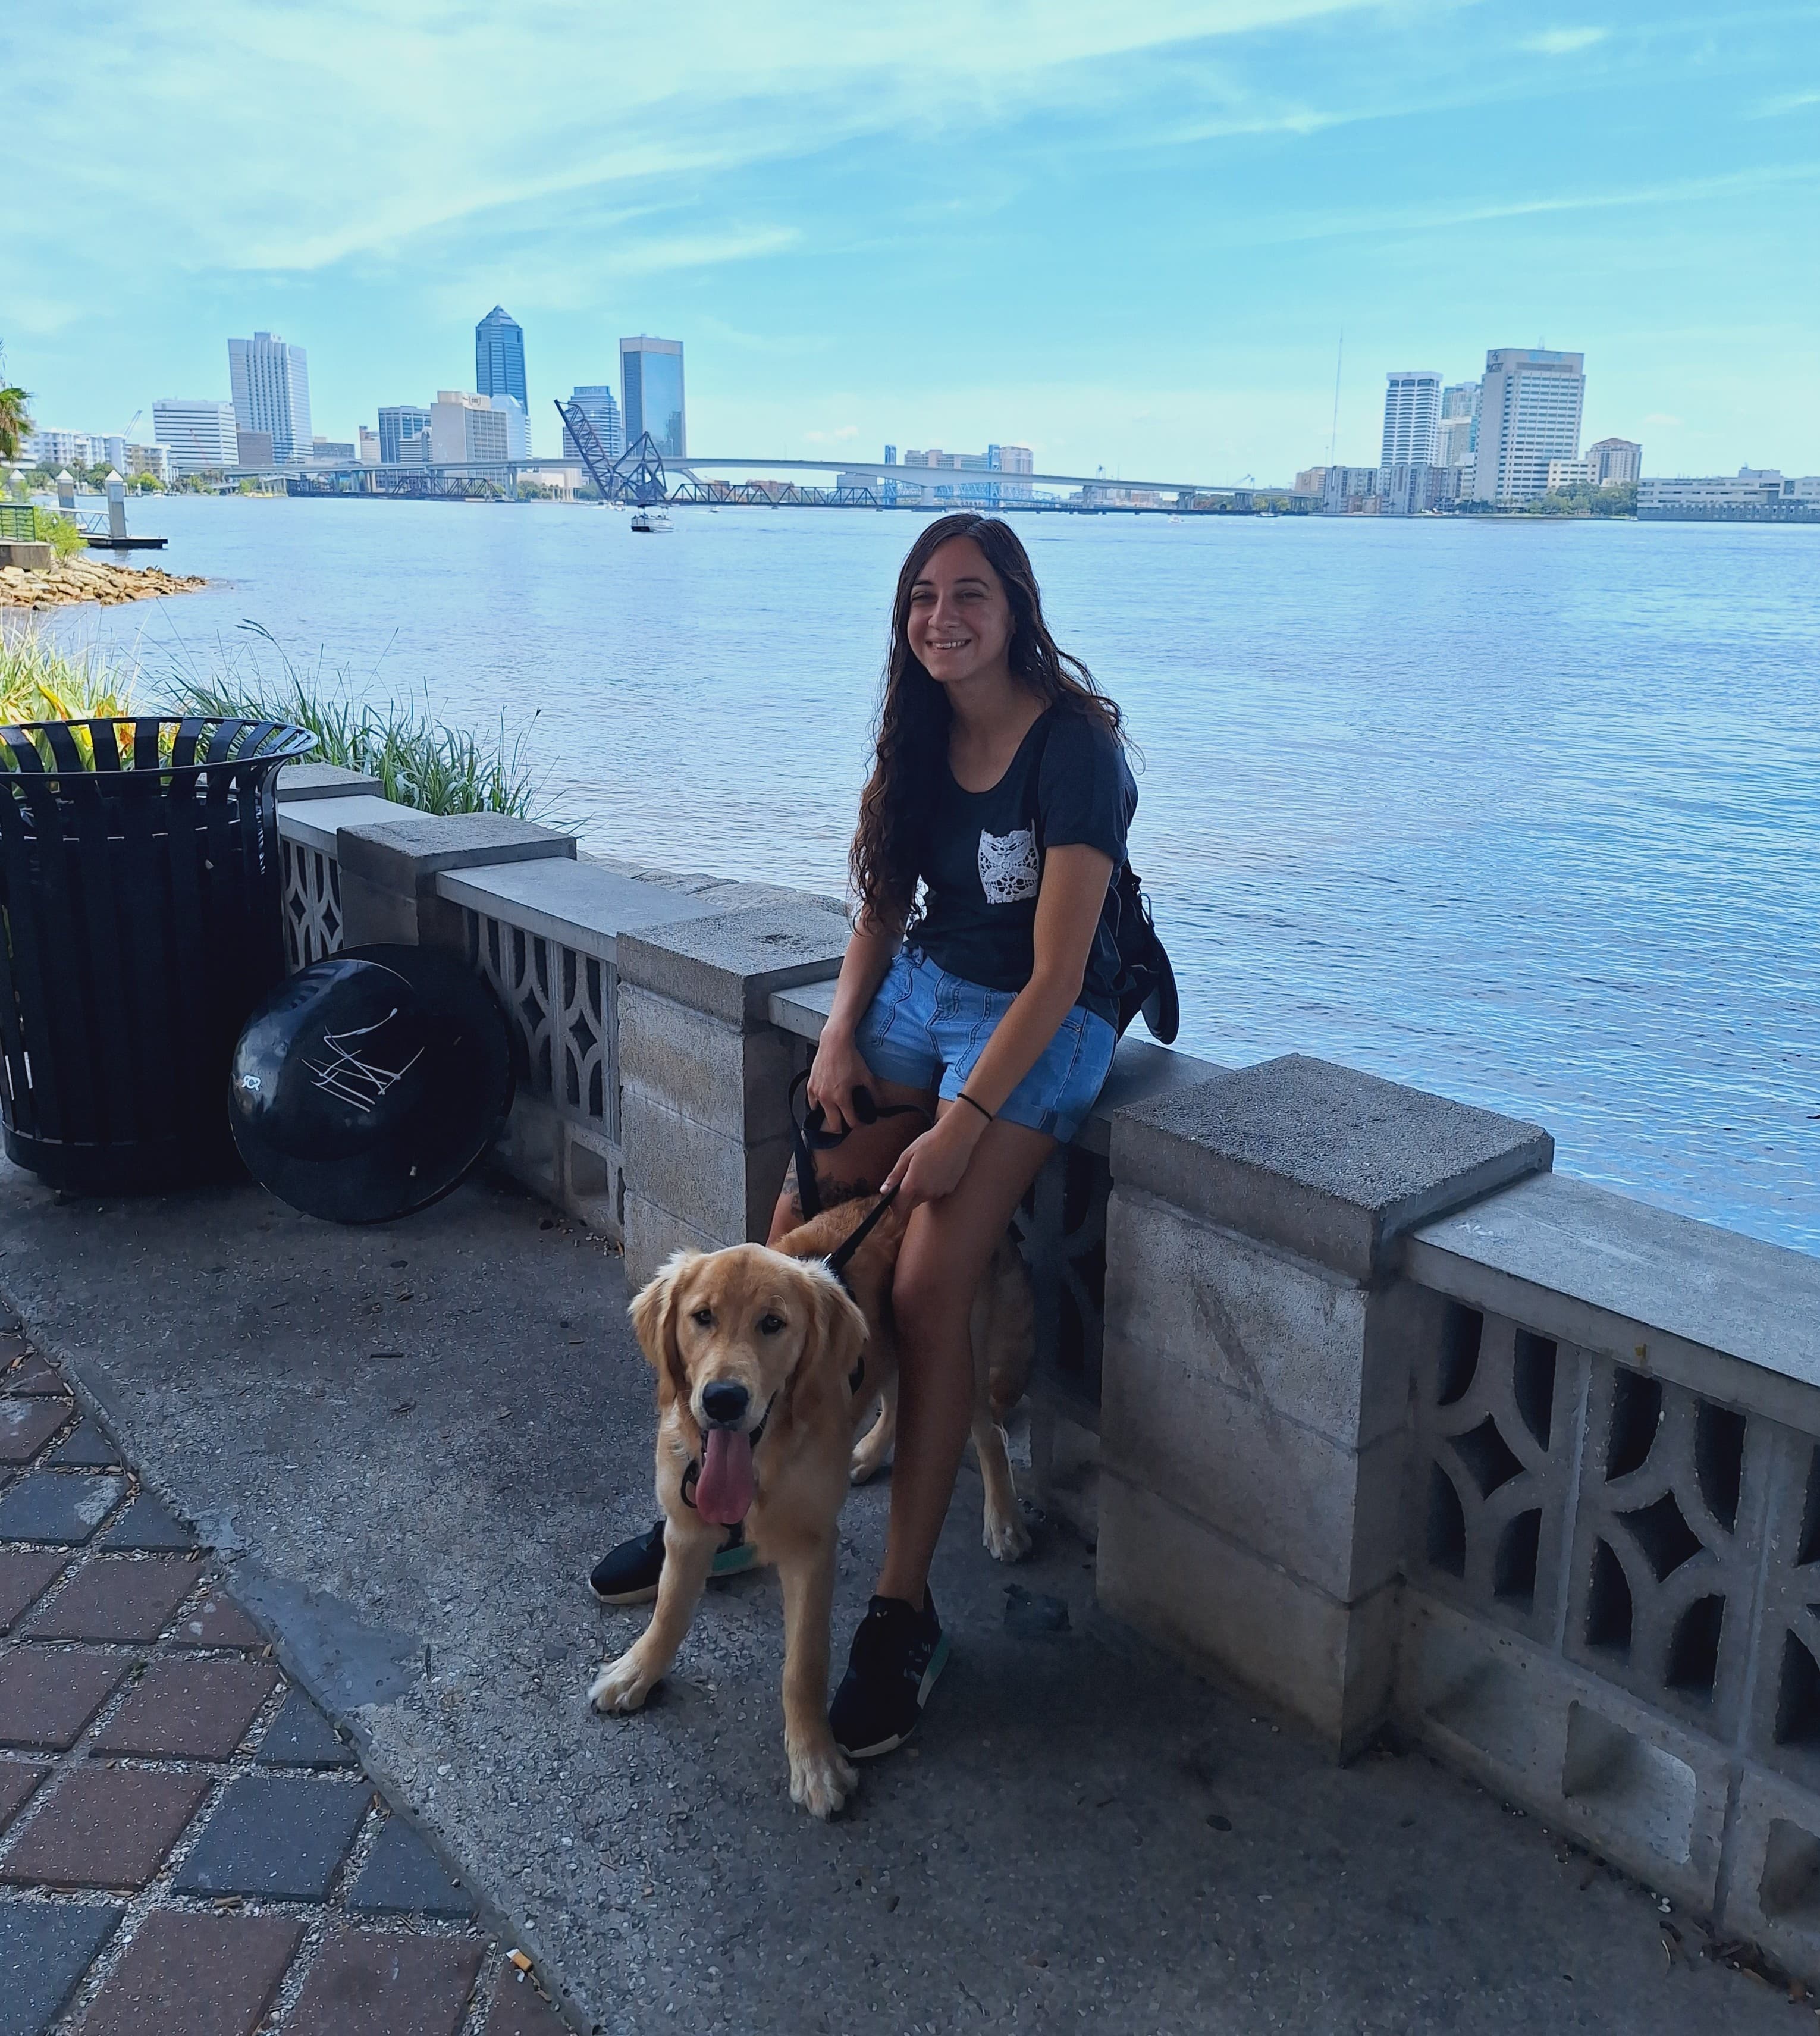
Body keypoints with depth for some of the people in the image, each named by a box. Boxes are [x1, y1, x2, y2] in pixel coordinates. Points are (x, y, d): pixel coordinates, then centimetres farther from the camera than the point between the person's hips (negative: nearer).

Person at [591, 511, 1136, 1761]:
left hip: (1041, 1025, -6)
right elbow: (884, 910, 12)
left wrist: (966, 1120, -24)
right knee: (797, 1229, -5)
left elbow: (1056, 977, -21)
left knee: (928, 1284, -21)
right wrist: (839, 1037, -2)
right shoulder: (923, 733, 4)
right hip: (923, 993, 7)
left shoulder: (1073, 748, -18)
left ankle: (905, 1609, -8)